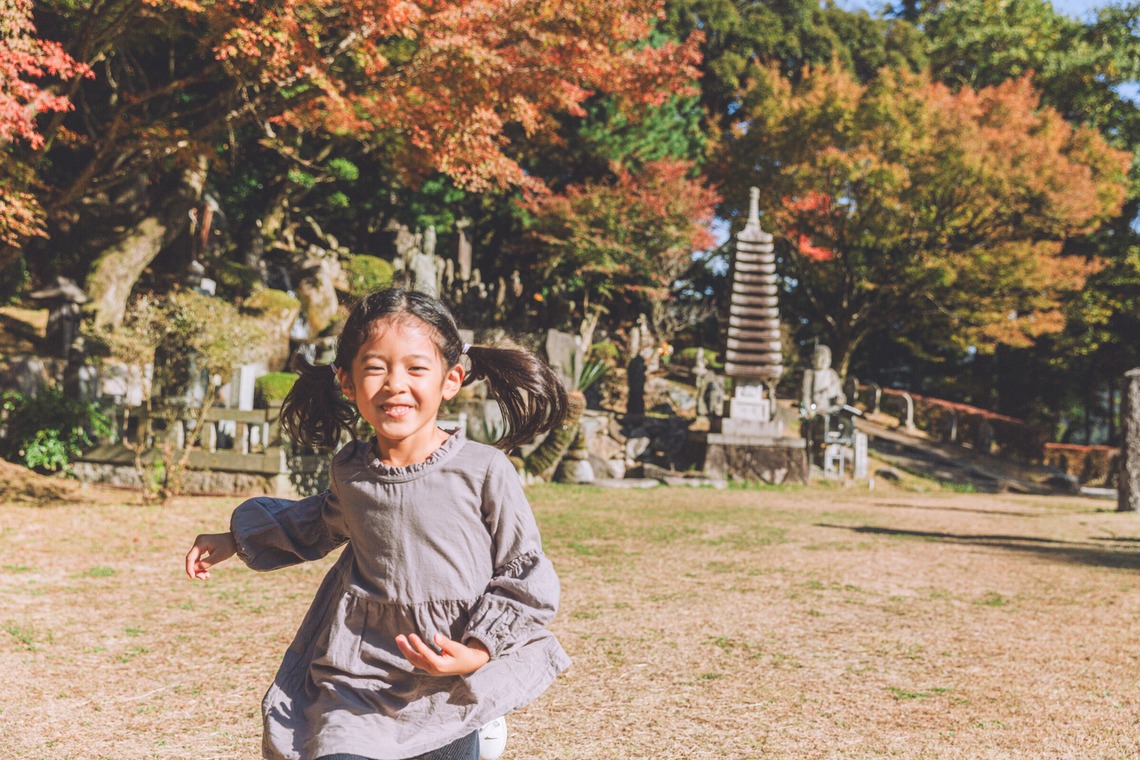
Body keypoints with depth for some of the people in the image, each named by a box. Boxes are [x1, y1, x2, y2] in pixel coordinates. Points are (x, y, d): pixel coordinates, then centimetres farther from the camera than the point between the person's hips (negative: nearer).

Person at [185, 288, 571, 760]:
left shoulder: (483, 470, -14)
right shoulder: (349, 471, -2)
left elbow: (525, 575, -6)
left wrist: (477, 652, -16)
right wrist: (237, 540, 28)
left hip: (449, 690, -2)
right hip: (360, 676, 2)